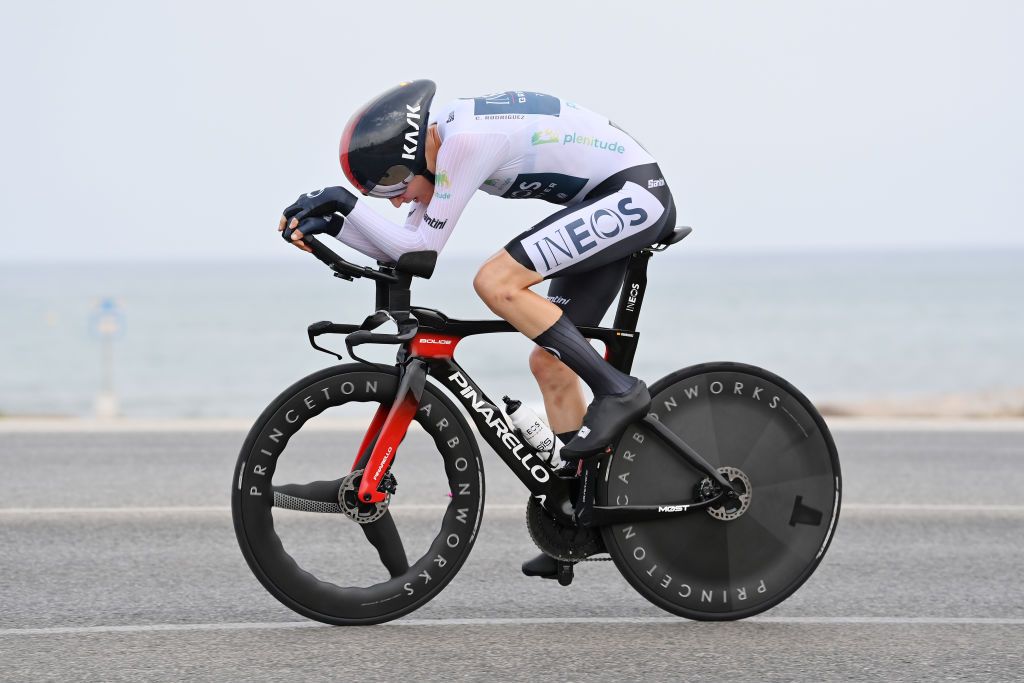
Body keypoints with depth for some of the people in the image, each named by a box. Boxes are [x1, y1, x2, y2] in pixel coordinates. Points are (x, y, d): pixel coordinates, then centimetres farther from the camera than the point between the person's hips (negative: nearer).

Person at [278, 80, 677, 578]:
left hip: (634, 193, -10)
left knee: (495, 281, -22)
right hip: (619, 206, 10)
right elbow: (402, 250, 11)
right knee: (550, 362, 8)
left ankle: (617, 391, -17)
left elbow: (424, 246, -19)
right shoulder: (437, 143, 7)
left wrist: (343, 203, -16)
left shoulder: (468, 139, -23)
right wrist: (332, 222, -2)